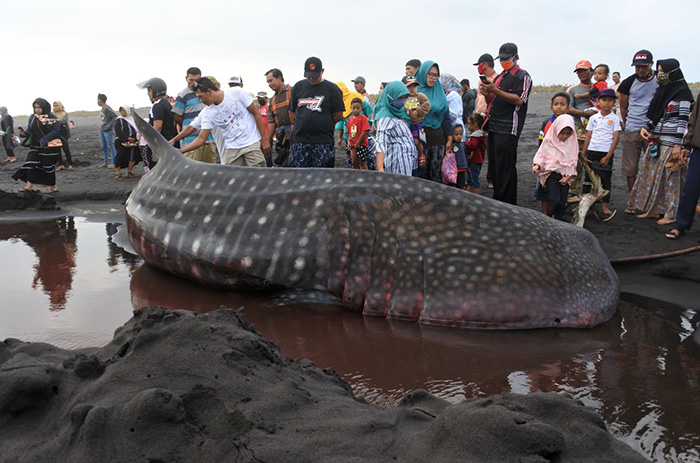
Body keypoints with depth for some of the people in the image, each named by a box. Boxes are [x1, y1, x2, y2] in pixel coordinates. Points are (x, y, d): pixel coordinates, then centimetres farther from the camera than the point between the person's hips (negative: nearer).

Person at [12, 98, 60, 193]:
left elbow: (56, 131, -15)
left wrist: (44, 140, -21)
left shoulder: (52, 117, -9)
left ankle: (53, 186, 14)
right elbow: (30, 130, 11)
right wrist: (24, 133, -13)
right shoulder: (32, 117, 8)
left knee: (48, 165, 1)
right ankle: (29, 185, 0)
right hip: (35, 145, 5)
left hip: (48, 146, -5)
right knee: (30, 163, -4)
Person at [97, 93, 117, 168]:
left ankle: (113, 163, 2)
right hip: (102, 130, 9)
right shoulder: (102, 109, 13)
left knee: (110, 146, -3)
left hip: (108, 131, -9)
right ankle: (106, 162, 20)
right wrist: (101, 125, 12)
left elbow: (115, 116, -20)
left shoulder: (107, 108, -14)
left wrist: (110, 125, -17)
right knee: (104, 147, 12)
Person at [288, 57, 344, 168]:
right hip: (299, 140, 3)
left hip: (323, 143, -3)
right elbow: (292, 112, 17)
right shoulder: (298, 87, 13)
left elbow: (338, 116, 2)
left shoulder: (332, 89, 1)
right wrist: (302, 126, 10)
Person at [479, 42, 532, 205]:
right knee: (495, 165, 10)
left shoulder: (522, 76, -3)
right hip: (494, 127, 8)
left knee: (506, 167, -9)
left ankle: (508, 204, -5)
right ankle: (497, 199, 18)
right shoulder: (500, 77, 22)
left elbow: (519, 100, -16)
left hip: (508, 129, -8)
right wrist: (487, 94, 2)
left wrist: (495, 91, -21)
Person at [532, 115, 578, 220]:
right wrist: (537, 165, -18)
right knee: (554, 200, -19)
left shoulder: (572, 143, 7)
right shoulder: (549, 141, -1)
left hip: (565, 176, 3)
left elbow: (573, 162, 9)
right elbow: (541, 155, 3)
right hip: (551, 173, -3)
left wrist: (568, 176, -2)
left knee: (562, 203, 1)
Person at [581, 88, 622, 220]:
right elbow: (588, 137, 10)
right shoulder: (593, 118, 7)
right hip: (592, 151, 3)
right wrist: (583, 154, 6)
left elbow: (616, 138, -6)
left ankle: (605, 206, 8)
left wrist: (608, 156, -12)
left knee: (606, 180, 2)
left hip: (606, 153, -3)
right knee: (589, 177, 9)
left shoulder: (614, 119, -2)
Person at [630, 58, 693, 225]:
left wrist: (678, 145, -17)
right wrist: (645, 128, 3)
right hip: (656, 140, 8)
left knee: (670, 177, -3)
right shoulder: (662, 90, 14)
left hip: (671, 142, -8)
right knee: (652, 175, 9)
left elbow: (684, 120, -13)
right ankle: (654, 210, 17)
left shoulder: (683, 92, -9)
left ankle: (671, 214, 5)